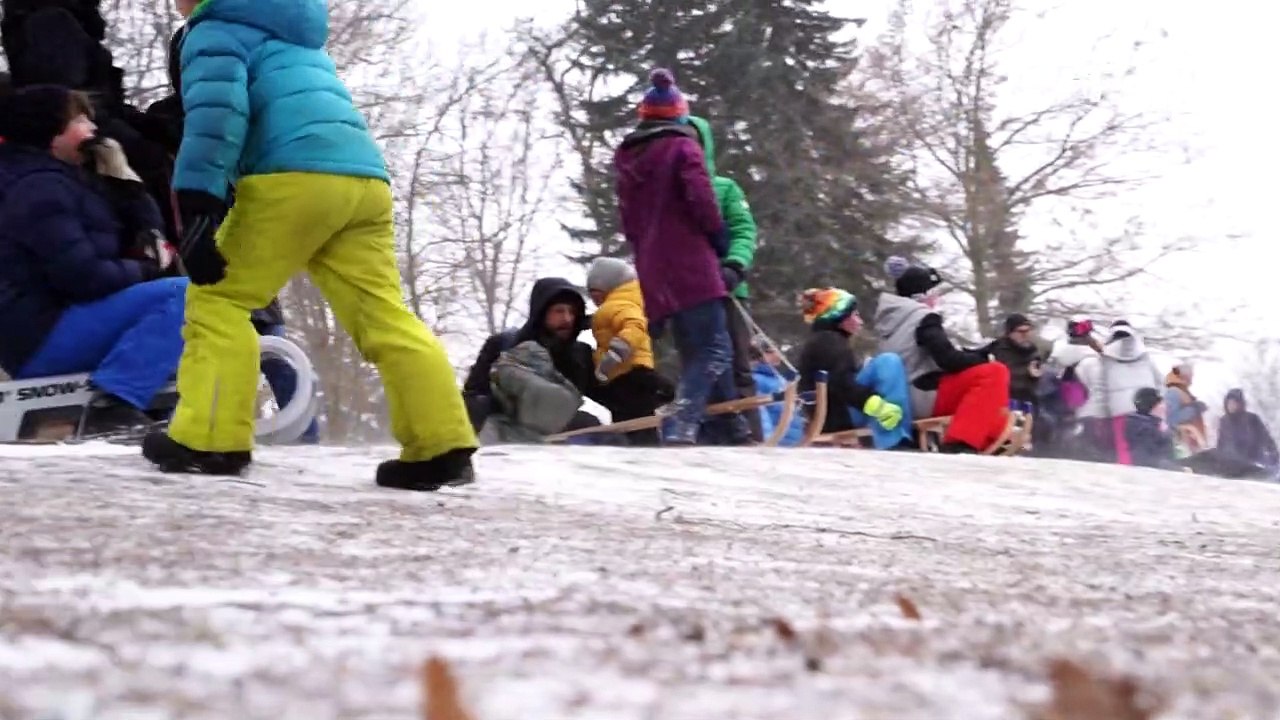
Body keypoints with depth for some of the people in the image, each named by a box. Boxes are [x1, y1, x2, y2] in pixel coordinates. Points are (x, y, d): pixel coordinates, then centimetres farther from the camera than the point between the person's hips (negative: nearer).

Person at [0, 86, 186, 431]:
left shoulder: (67, 180, 20)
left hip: (53, 327, 11)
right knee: (180, 294, -22)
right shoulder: (39, 188, -12)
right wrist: (146, 270, -9)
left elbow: (146, 231, 17)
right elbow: (82, 276, -23)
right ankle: (115, 406, -31)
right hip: (40, 337, -11)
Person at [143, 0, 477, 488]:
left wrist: (197, 210, -14)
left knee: (216, 299, 2)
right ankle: (444, 448, -5)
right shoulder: (299, 40, 38)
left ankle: (211, 440, -6)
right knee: (384, 316, 4)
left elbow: (216, 113, -6)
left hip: (296, 175, -7)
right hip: (364, 177, 8)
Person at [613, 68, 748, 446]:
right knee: (712, 352, -9)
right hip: (691, 266, -7)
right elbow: (701, 198, -14)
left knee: (697, 353, 13)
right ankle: (680, 430, -27)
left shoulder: (628, 158, 16)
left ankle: (737, 431, 18)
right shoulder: (682, 147, -4)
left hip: (653, 273, 7)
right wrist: (718, 235, 0)